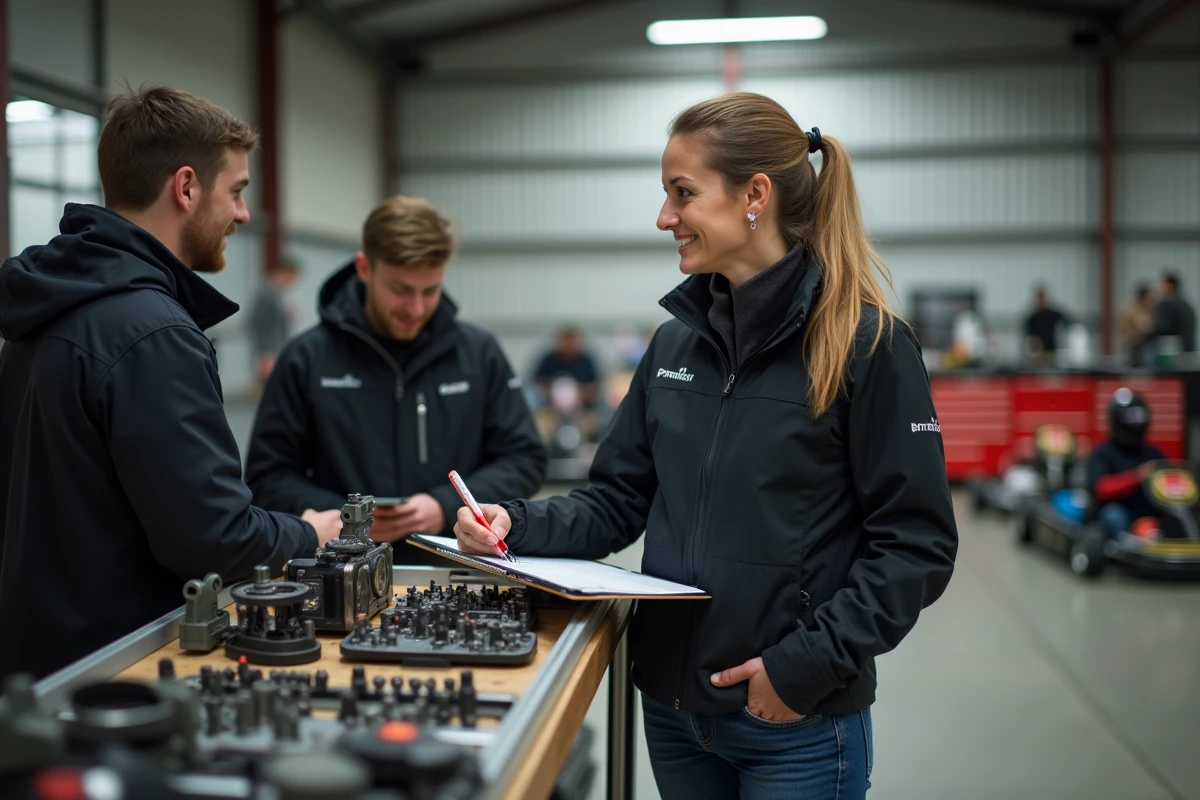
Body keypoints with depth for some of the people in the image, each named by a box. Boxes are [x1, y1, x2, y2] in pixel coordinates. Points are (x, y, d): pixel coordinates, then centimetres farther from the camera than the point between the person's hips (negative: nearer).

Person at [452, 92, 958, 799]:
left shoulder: (868, 344, -12)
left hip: (798, 725, -5)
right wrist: (520, 525, -7)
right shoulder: (677, 341, 6)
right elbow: (618, 501, 9)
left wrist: (810, 661, -19)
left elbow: (916, 546, -13)